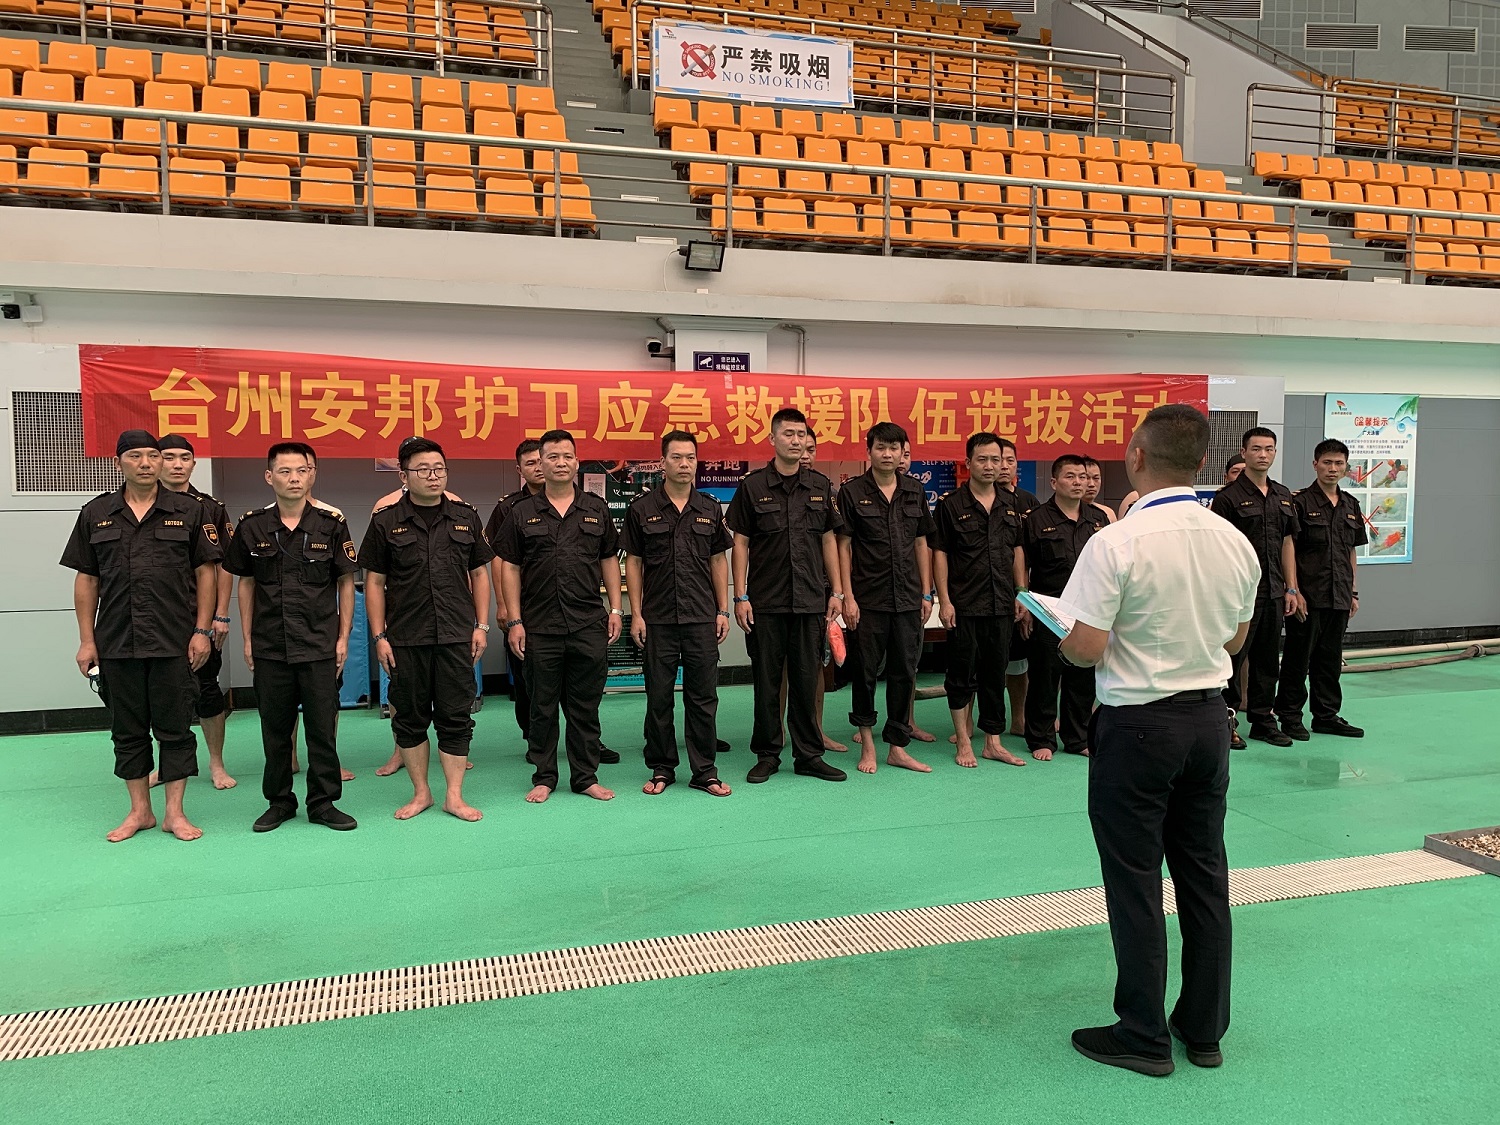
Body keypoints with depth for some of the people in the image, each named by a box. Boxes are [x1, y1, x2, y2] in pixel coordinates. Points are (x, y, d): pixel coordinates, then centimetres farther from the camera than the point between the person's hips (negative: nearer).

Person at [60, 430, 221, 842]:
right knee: (127, 730, 11)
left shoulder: (188, 511, 2)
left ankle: (174, 812, 15)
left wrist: (202, 630, -4)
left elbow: (206, 572, 3)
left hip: (174, 642, -2)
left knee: (174, 728, 4)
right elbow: (86, 580, 8)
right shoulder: (95, 514, 7)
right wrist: (87, 640, 4)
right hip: (116, 643, 2)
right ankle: (139, 811, 24)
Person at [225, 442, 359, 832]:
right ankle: (279, 802, 25)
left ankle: (323, 802, 17)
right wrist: (247, 638, 7)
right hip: (269, 647, 2)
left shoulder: (331, 524, -2)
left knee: (322, 727, 4)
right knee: (275, 728, 11)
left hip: (320, 646, -1)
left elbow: (346, 583, 3)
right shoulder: (253, 526, 2)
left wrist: (343, 637, -1)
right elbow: (246, 583, 10)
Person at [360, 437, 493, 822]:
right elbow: (374, 582, 4)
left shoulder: (466, 517, 7)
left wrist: (481, 625, 5)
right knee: (409, 717, 8)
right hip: (405, 639, -1)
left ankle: (454, 796, 13)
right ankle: (421, 792, 23)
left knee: (456, 717, 3)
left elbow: (479, 573, 12)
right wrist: (379, 636, -2)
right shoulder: (386, 522, 2)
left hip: (457, 635, 1)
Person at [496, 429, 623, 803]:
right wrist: (514, 621, -3)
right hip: (539, 628, -1)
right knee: (542, 708, 8)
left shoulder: (596, 509, 9)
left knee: (585, 707, 8)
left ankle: (586, 777, 19)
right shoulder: (522, 513, 4)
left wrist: (615, 609, 6)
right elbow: (509, 567, 3)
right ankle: (543, 777, 21)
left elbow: (609, 560, 13)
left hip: (590, 625, 1)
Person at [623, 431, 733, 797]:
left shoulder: (710, 509, 8)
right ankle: (661, 769, 19)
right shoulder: (642, 510, 2)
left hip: (702, 617, 2)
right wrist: (636, 614, -3)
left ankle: (704, 771, 14)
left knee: (703, 696, 5)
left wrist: (723, 610, 5)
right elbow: (633, 562, 3)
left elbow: (719, 561, 11)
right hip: (657, 619, -1)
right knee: (659, 697, 6)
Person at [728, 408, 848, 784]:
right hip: (766, 602, -2)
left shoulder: (820, 485, 9)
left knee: (806, 679, 8)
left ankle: (809, 756, 18)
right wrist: (740, 596, -5)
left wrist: (836, 591, 7)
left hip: (811, 599, 2)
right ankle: (767, 756, 17)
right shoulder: (753, 486, 0)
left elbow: (829, 540, 12)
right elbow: (740, 543, 0)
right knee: (767, 680, 5)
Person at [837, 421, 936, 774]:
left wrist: (926, 593, 8)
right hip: (868, 597, -3)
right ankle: (867, 741, 21)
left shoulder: (914, 490, 9)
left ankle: (897, 747, 17)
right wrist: (847, 596, -8)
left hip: (908, 598, 3)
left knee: (904, 671, 7)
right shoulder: (852, 491, -2)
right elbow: (843, 545, -3)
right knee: (866, 670, 4)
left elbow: (921, 543, 13)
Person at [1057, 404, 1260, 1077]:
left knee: (1135, 881, 7)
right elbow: (1235, 641, 12)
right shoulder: (1236, 543, 0)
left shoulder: (1115, 544, -20)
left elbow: (1085, 650, -20)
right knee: (1204, 875, 16)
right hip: (1208, 719, 6)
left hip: (1137, 725, -6)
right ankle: (1205, 1028, 29)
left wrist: (1057, 630, 1)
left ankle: (1145, 1036, 19)